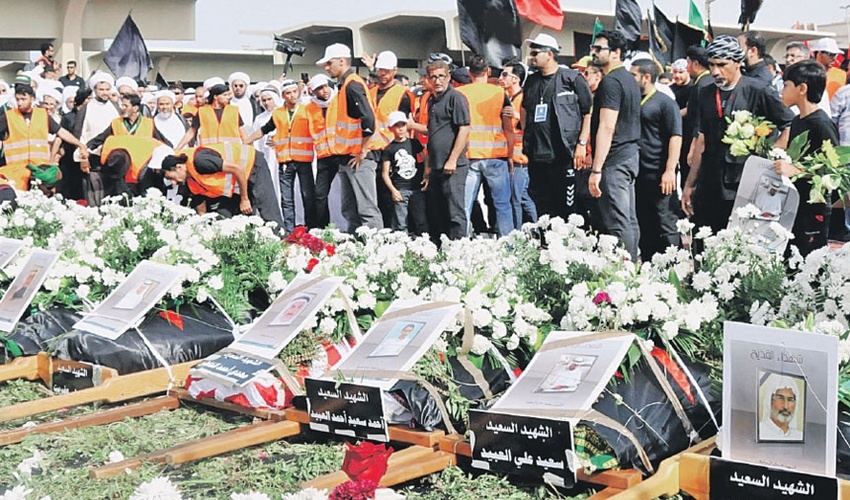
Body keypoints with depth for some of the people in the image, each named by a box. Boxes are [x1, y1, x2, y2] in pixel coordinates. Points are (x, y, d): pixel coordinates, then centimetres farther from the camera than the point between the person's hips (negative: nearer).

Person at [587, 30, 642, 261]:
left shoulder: (611, 82, -14)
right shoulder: (629, 79, 18)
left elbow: (607, 127, -21)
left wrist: (596, 169, -22)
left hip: (614, 160, -10)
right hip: (630, 155, 10)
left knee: (617, 223, -9)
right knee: (629, 220, 12)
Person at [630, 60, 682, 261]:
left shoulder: (665, 103, -5)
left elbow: (675, 137, -12)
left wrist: (670, 170, -21)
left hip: (658, 176, -7)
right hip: (638, 176, 7)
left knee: (667, 226, -4)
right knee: (644, 227, 12)